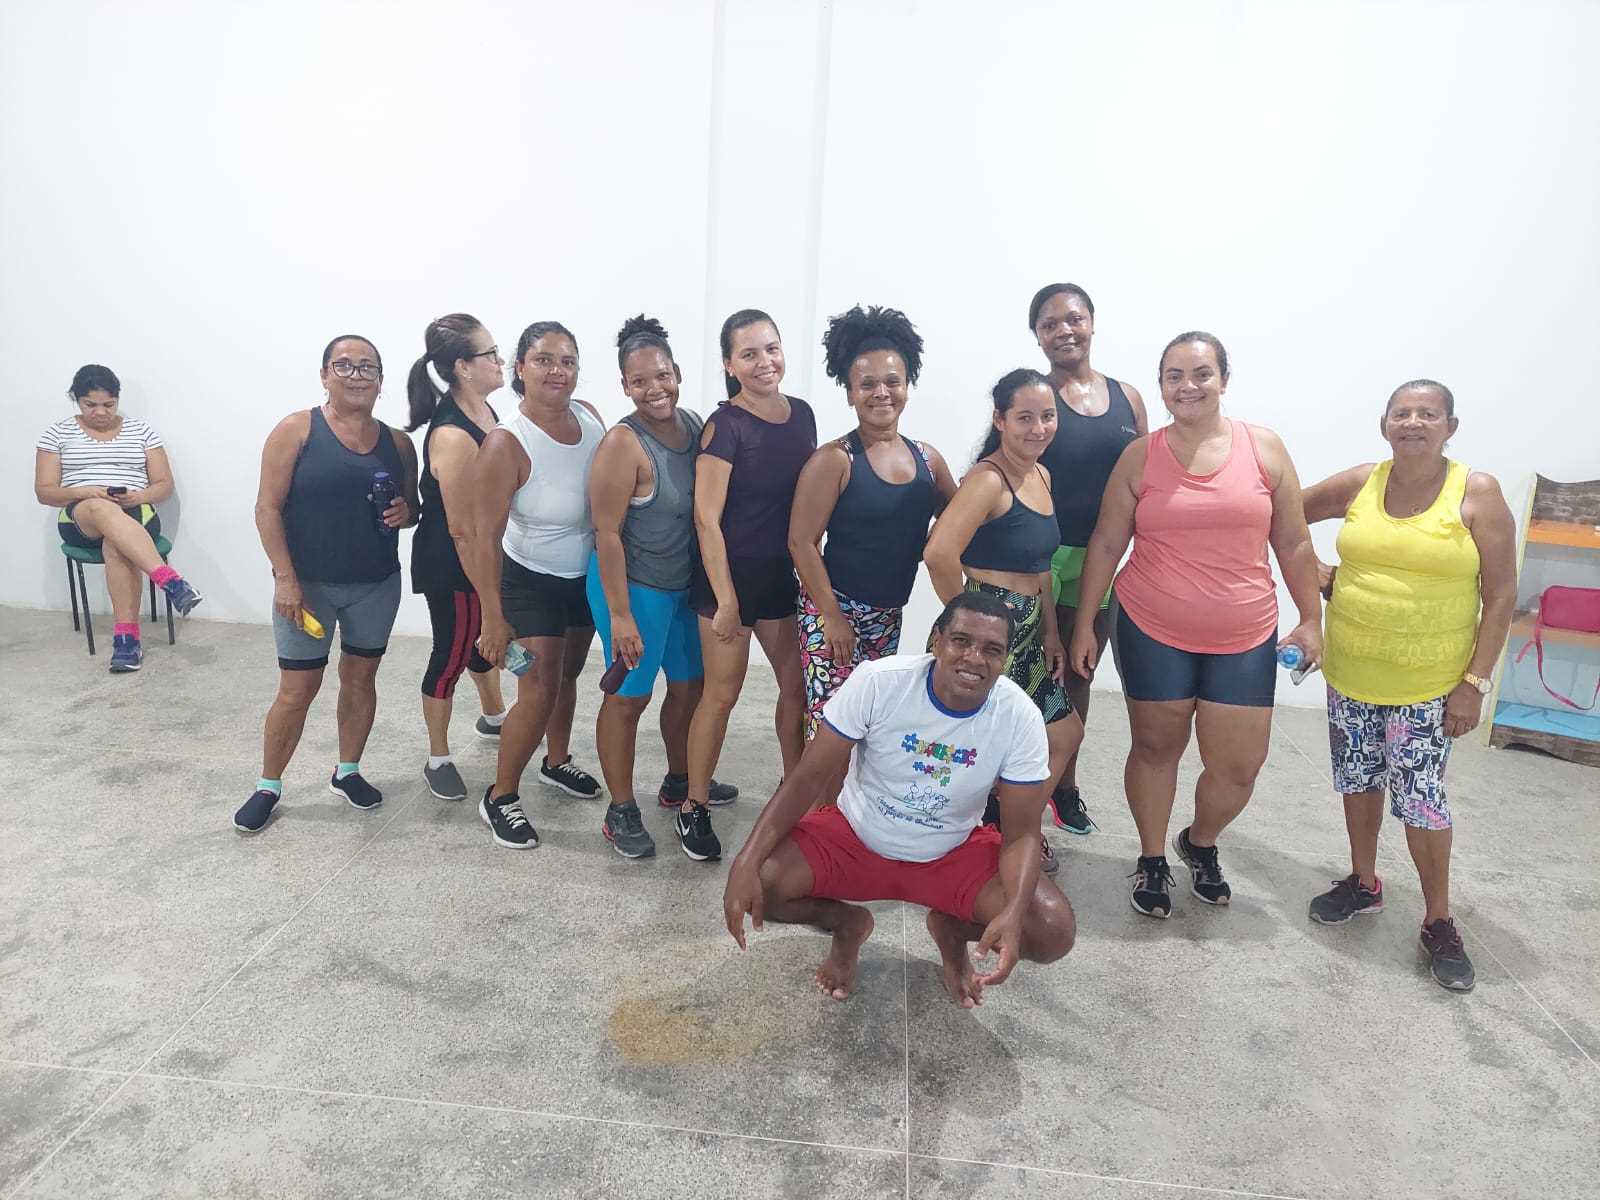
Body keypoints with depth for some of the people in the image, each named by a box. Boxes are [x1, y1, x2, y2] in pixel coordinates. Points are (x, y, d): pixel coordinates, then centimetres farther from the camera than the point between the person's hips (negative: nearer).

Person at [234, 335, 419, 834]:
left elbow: (413, 508, 15)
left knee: (360, 680, 14)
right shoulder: (297, 430, -6)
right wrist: (285, 578, -15)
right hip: (308, 584, -3)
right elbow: (268, 508, -9)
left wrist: (405, 512, -10)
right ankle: (268, 787, 21)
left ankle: (347, 772, 31)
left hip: (377, 586, 4)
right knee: (297, 690, 3)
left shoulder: (397, 442, 4)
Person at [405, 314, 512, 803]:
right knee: (451, 656, 8)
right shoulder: (452, 436, -30)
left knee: (483, 637, 28)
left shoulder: (483, 410, -1)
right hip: (451, 566, -9)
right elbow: (460, 528, -26)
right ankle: (438, 760, 28)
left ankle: (494, 717, 53)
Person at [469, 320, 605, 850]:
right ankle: (500, 798, 14)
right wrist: (494, 618, -23)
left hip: (586, 575, 6)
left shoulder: (588, 415, -10)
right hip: (530, 581, -6)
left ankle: (557, 762, 46)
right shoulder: (506, 444, -26)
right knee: (539, 693, -7)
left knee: (567, 675, 22)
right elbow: (485, 536, -23)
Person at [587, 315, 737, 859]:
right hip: (633, 586, -7)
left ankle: (679, 782, 41)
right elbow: (607, 533, -20)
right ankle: (621, 812, 20)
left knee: (690, 683, 19)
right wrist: (620, 615, -20)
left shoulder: (695, 425, 0)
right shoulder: (623, 444, -21)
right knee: (629, 696, 4)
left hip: (685, 583, 8)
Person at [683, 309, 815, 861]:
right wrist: (725, 600, -18)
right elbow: (707, 518, -17)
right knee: (722, 693, 2)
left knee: (797, 684, 13)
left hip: (783, 575, 6)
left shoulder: (801, 414, 3)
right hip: (730, 575, -6)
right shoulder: (725, 426, -15)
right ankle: (694, 808, 18)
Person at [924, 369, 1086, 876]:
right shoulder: (988, 479, -19)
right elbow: (940, 554, -33)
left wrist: (1051, 633, 14)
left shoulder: (1041, 476, 10)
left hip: (1028, 632, 10)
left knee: (1065, 733, 20)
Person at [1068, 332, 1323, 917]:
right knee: (1156, 747, 11)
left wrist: (1310, 619, 6)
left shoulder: (1264, 447, 0)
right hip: (1152, 632, -1)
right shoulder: (1140, 456, -2)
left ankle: (1200, 844, 35)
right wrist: (1084, 622, 1)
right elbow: (1106, 544, 2)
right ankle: (1152, 860, 32)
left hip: (1243, 638, 1)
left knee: (1240, 765, 4)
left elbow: (1293, 544, 5)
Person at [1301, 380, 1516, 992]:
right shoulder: (1358, 485, 0)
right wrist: (1318, 573, 2)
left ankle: (1439, 920, 17)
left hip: (1427, 684, -4)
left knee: (1421, 798, -2)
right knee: (1359, 779, 16)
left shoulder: (1478, 493, -8)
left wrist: (1475, 682, -12)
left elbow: (1501, 595, -8)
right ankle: (1364, 882, 36)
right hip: (1349, 672, 4)